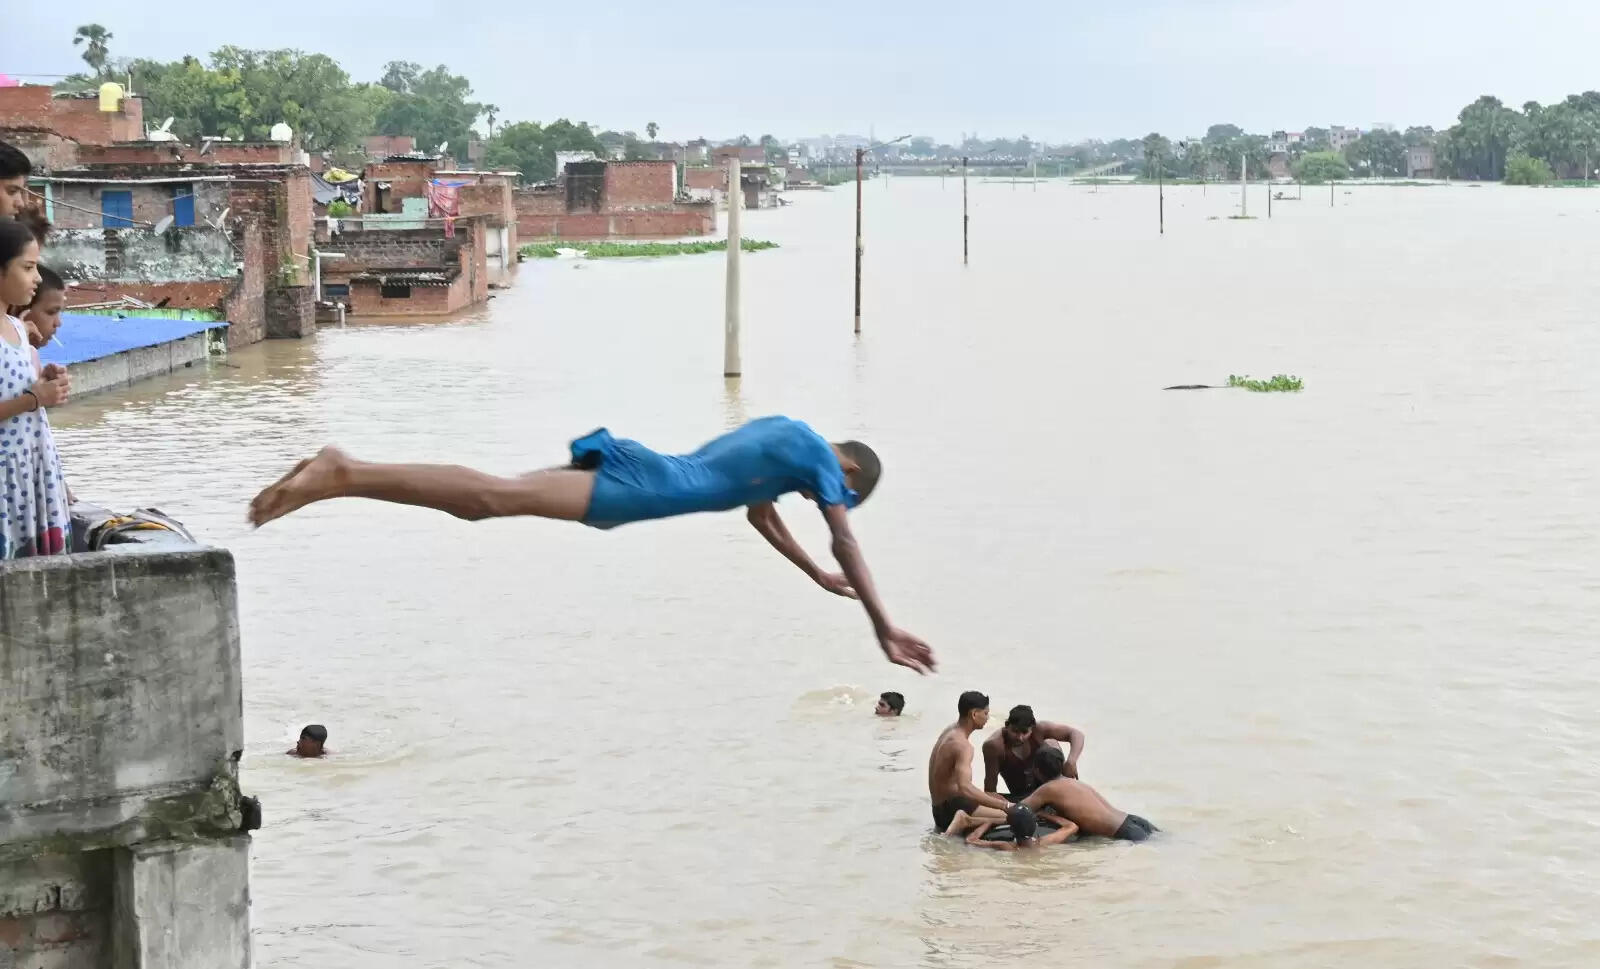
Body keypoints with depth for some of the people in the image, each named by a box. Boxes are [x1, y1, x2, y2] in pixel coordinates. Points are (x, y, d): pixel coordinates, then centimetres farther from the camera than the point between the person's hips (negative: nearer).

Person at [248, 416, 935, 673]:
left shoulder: (779, 428, 32)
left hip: (639, 463, 9)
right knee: (495, 498, -24)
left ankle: (346, 469, -13)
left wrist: (817, 576, 53)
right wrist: (884, 630, 2)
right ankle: (347, 478, -38)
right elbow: (847, 544, 0)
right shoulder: (821, 458, 7)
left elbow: (759, 511, 46)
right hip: (655, 487, -9)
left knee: (491, 497, -1)